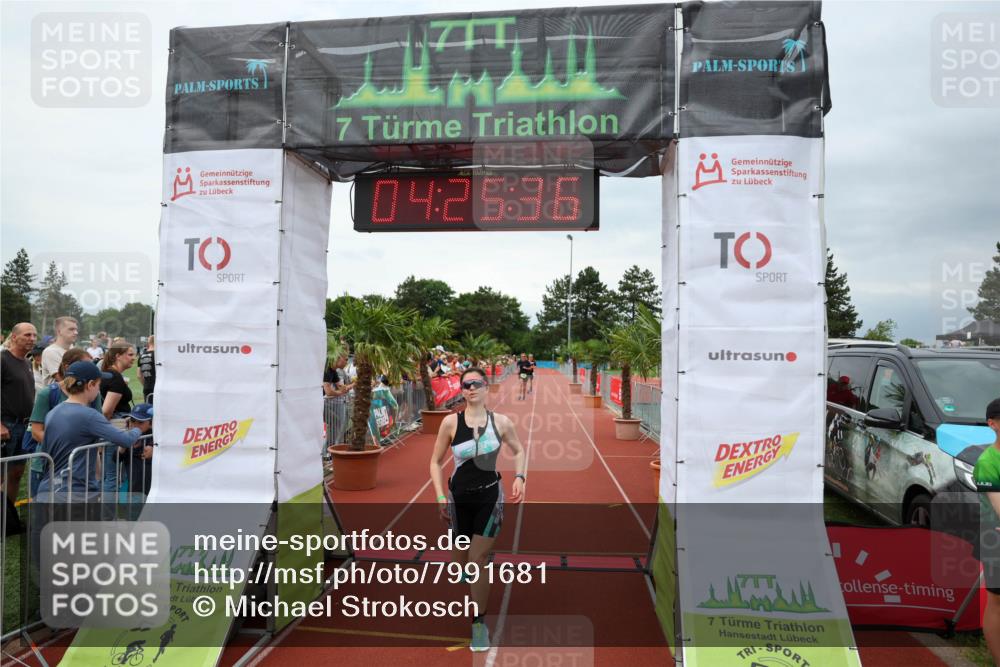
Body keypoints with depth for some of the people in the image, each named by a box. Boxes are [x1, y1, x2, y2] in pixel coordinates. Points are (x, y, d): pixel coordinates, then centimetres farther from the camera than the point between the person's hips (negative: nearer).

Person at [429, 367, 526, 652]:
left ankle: (479, 623, 8)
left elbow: (519, 451, 9)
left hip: (490, 496, 0)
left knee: (479, 559, -5)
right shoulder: (451, 422, -10)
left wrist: (519, 477, -7)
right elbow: (436, 462, -2)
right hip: (459, 497, 1)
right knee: (459, 559, 12)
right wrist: (440, 497, -10)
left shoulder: (501, 422, -7)